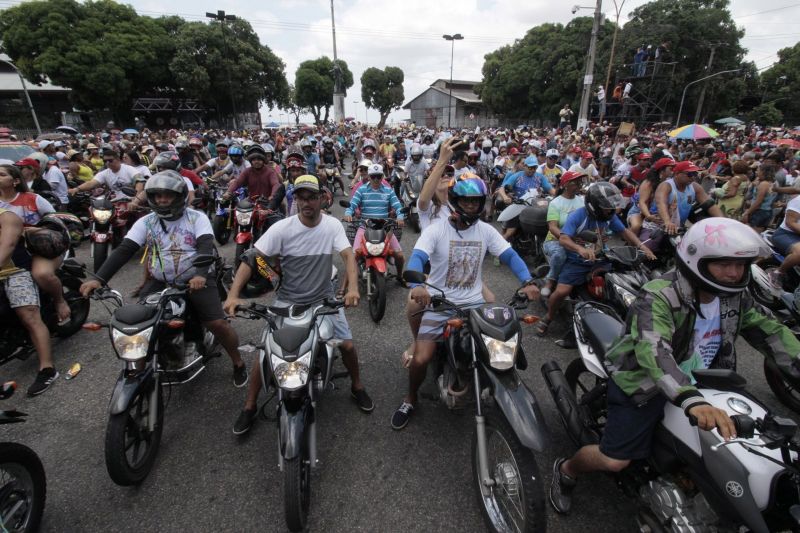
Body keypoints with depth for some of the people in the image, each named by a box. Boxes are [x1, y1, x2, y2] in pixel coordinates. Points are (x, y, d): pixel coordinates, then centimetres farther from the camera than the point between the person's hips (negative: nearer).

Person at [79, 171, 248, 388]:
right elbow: (124, 250, -3)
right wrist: (99, 278, -17)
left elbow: (206, 246, -19)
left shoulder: (197, 217, -4)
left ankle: (237, 362, 8)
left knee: (218, 323, -18)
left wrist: (200, 275, -38)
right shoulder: (146, 222, 5)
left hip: (195, 281, -3)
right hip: (160, 283, 4)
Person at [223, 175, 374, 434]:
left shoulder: (333, 225, -10)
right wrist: (233, 294, -29)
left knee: (347, 345, -2)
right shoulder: (282, 228, -15)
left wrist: (353, 287, -38)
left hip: (324, 299, 1)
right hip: (287, 301, -1)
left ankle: (357, 387, 27)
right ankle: (249, 407, 19)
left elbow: (348, 256, -19)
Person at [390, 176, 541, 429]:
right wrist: (417, 285, -43)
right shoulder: (436, 230, -8)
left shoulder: (486, 230, 4)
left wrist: (527, 281, -19)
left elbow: (510, 255, 0)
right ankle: (410, 399, 17)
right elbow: (417, 258, -22)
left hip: (474, 304, 3)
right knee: (420, 360, -15)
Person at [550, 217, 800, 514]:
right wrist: (692, 401, -55)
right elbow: (653, 351, -42)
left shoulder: (735, 295, -3)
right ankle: (566, 471, 21)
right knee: (614, 461, -9)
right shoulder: (659, 296, -29)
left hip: (699, 384, 8)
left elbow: (769, 332, 4)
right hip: (645, 384, -7)